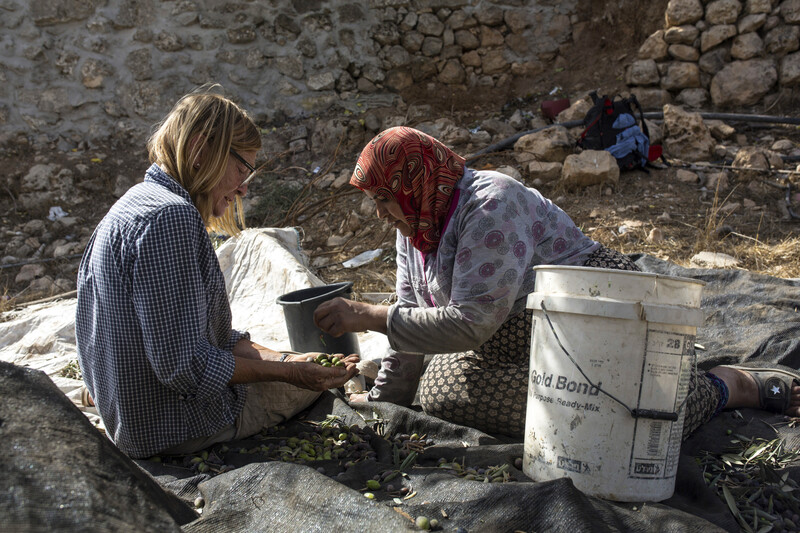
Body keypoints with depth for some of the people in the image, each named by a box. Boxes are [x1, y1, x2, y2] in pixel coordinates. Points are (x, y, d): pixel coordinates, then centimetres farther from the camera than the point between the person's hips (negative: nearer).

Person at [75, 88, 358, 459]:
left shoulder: (140, 205, 7)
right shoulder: (171, 216, -27)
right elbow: (184, 365, -30)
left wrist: (283, 358, -2)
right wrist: (286, 371, -21)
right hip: (178, 430, -10)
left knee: (310, 364, 25)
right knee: (313, 378, 10)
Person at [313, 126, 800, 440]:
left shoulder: (491, 207, -26)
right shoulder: (417, 222, 4)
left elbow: (473, 322, -31)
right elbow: (414, 315, 8)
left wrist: (369, 316, -29)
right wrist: (386, 397, 8)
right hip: (517, 340, 10)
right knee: (437, 393, -5)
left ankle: (729, 385, 1)